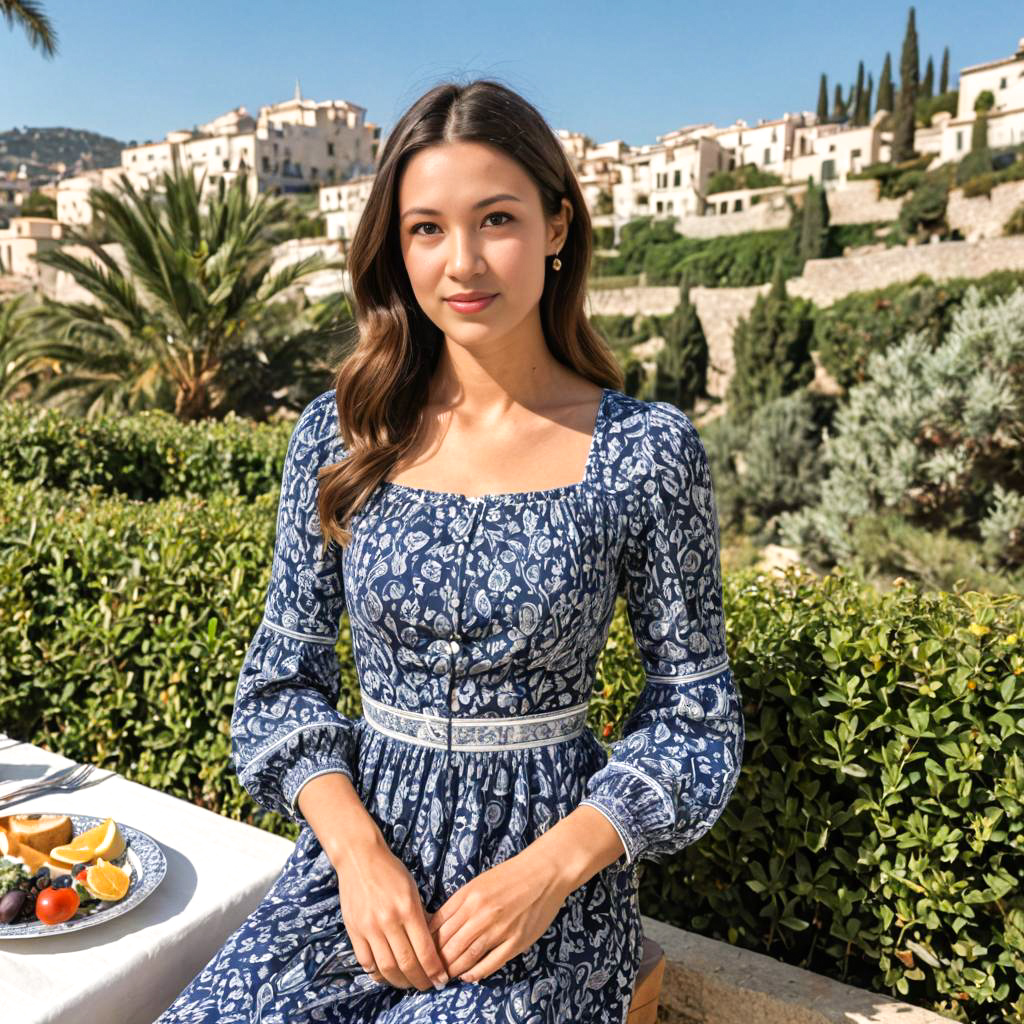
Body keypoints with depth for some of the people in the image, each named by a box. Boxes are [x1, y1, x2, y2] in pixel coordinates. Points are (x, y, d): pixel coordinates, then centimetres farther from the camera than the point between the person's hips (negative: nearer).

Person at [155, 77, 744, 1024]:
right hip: (361, 847, 2)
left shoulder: (647, 450, -8)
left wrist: (553, 867, -14)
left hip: (552, 877, -2)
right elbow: (284, 679, 5)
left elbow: (694, 713, -2)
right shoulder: (338, 435, -1)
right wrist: (358, 852, -10)